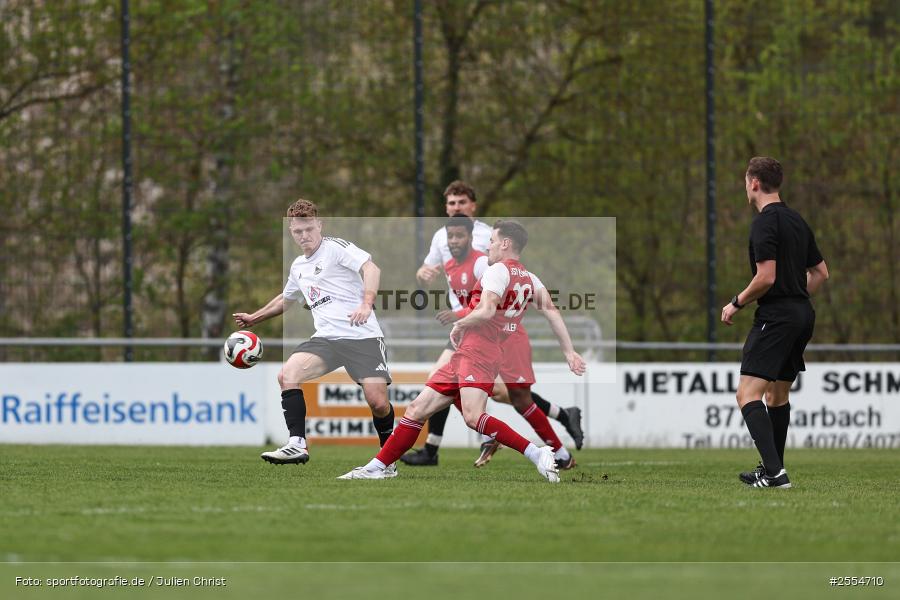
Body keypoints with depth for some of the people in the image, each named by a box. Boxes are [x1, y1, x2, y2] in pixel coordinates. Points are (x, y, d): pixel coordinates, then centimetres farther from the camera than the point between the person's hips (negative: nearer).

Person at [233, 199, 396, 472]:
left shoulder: (335, 247, -3)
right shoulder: (298, 267, 19)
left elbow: (371, 268, -18)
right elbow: (286, 299, 41)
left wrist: (366, 303, -33)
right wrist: (254, 317, 47)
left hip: (363, 337, -6)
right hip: (326, 338, 6)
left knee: (378, 402, -14)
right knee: (288, 374, -19)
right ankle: (297, 445, -20)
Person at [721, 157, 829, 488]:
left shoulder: (764, 223, -13)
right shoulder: (797, 221, 15)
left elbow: (766, 277, -20)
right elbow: (820, 272, 20)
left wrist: (736, 303, -7)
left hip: (775, 317, -9)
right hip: (803, 315, 9)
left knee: (748, 394, -13)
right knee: (778, 394, 20)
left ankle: (774, 471, -26)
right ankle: (772, 470, 28)